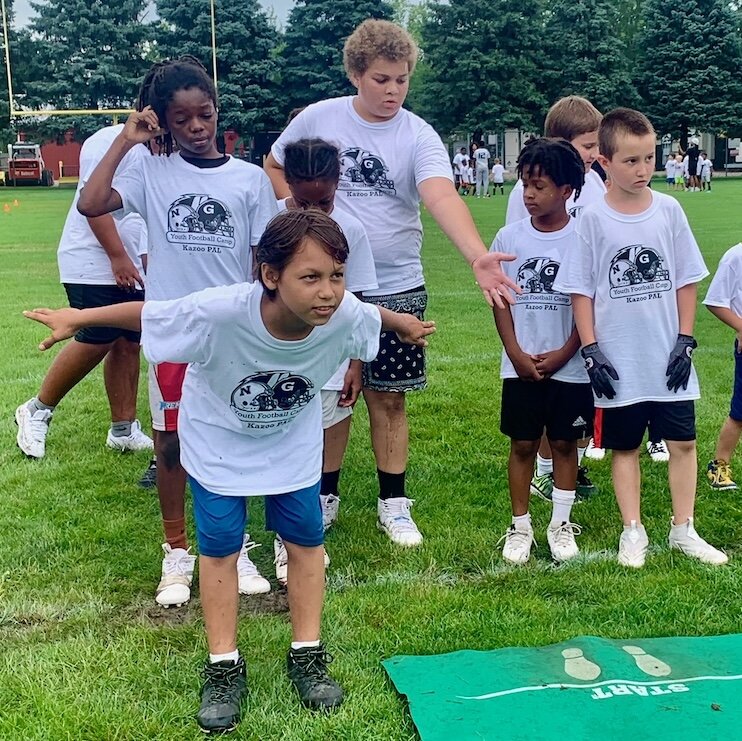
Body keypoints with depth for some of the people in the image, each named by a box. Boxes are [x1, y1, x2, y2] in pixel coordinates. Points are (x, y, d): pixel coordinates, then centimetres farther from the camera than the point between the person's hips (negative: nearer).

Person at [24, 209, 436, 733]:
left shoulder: (347, 316, -32)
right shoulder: (219, 312, -42)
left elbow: (375, 316, -6)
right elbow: (148, 314, -24)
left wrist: (405, 323, 14)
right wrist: (79, 318, -13)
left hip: (294, 443, 2)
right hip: (219, 442, -2)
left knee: (306, 540, 8)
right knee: (220, 548, 3)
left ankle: (307, 655, 26)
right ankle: (224, 667, 20)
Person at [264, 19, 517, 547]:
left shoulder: (419, 137, -9)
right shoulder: (318, 119, -3)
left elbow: (442, 197, -27)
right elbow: (275, 168, 12)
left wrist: (478, 255, -44)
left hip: (397, 288, 0)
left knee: (389, 398, 7)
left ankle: (394, 504, 21)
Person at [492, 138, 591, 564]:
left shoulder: (583, 239, -6)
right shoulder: (510, 238, -1)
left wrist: (563, 354, -9)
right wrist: (516, 353, -7)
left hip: (569, 367, -1)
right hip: (521, 366, 1)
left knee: (564, 443, 10)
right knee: (523, 444, 8)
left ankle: (561, 524, 24)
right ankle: (520, 526, 19)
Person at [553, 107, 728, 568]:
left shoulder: (669, 211, 0)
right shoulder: (592, 219, -6)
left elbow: (686, 280, 5)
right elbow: (580, 290, -3)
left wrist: (685, 341, -1)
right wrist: (591, 351, -8)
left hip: (668, 358, 2)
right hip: (618, 362, -2)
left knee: (682, 441, 7)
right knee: (625, 446, 10)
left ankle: (684, 529, 22)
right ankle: (633, 532, 22)